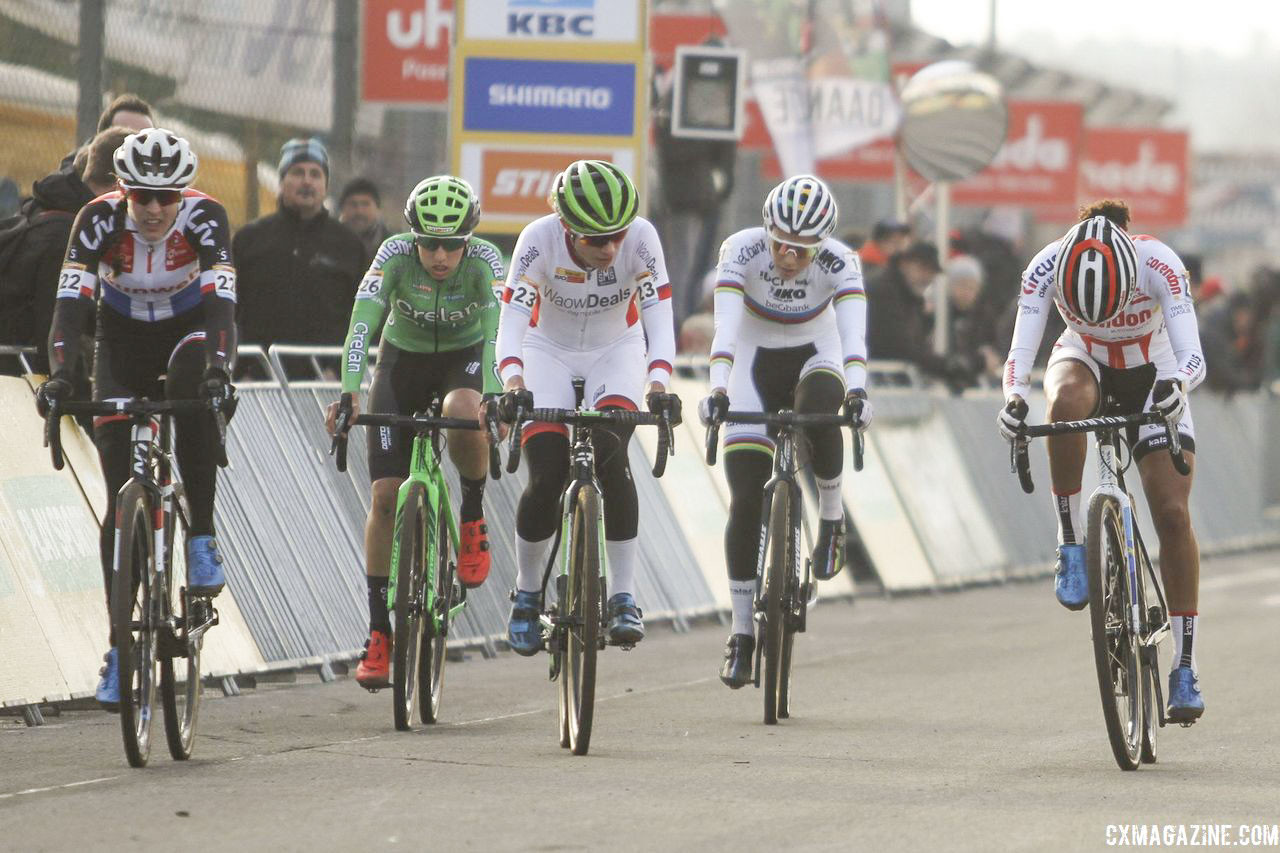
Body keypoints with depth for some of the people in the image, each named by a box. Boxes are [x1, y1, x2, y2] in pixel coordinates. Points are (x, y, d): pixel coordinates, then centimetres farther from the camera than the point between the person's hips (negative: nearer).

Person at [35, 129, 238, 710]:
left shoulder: (204, 216, -26)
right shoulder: (100, 219, -25)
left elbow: (221, 301, -36)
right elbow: (71, 302, -33)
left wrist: (218, 367, -54)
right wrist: (59, 375, -48)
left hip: (188, 330, -1)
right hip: (122, 342, 1)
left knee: (192, 385, -39)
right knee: (122, 498, -8)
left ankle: (202, 539, -25)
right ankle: (120, 646, 0)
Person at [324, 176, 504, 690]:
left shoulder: (485, 261, -26)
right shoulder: (396, 254, -26)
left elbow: (497, 333, -38)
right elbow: (362, 326, -34)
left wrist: (495, 399, -54)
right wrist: (348, 395, -48)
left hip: (464, 358, -1)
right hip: (403, 360, 1)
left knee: (462, 415, -37)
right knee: (386, 496, -9)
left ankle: (473, 518, -8)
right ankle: (379, 632, 0)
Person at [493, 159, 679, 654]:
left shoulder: (641, 238, -28)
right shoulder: (539, 240, -30)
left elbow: (659, 318, -31)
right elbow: (511, 322, -36)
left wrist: (659, 387, -47)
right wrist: (513, 386, -53)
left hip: (616, 352, 0)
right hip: (550, 353, 0)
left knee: (610, 455, -24)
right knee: (547, 478, -14)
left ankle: (624, 598, -18)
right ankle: (526, 594, 10)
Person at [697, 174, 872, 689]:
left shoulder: (839, 262, -24)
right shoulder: (742, 251, -26)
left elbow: (853, 332, -37)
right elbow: (725, 326, -37)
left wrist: (856, 390, -54)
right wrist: (717, 390, -52)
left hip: (814, 358, 0)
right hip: (755, 363, 0)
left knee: (818, 408, -38)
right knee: (746, 500, -10)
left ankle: (831, 518, -12)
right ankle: (741, 634, -2)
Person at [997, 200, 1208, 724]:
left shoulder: (1159, 265, -33)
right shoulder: (1046, 267, -30)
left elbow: (1193, 357, -38)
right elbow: (1020, 352, -35)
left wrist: (1175, 386, -60)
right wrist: (1014, 399, -56)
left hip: (1150, 373, 0)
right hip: (1083, 360, 0)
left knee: (1172, 512, -13)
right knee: (1067, 401, -38)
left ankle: (1185, 667, -4)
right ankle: (1071, 544, -24)